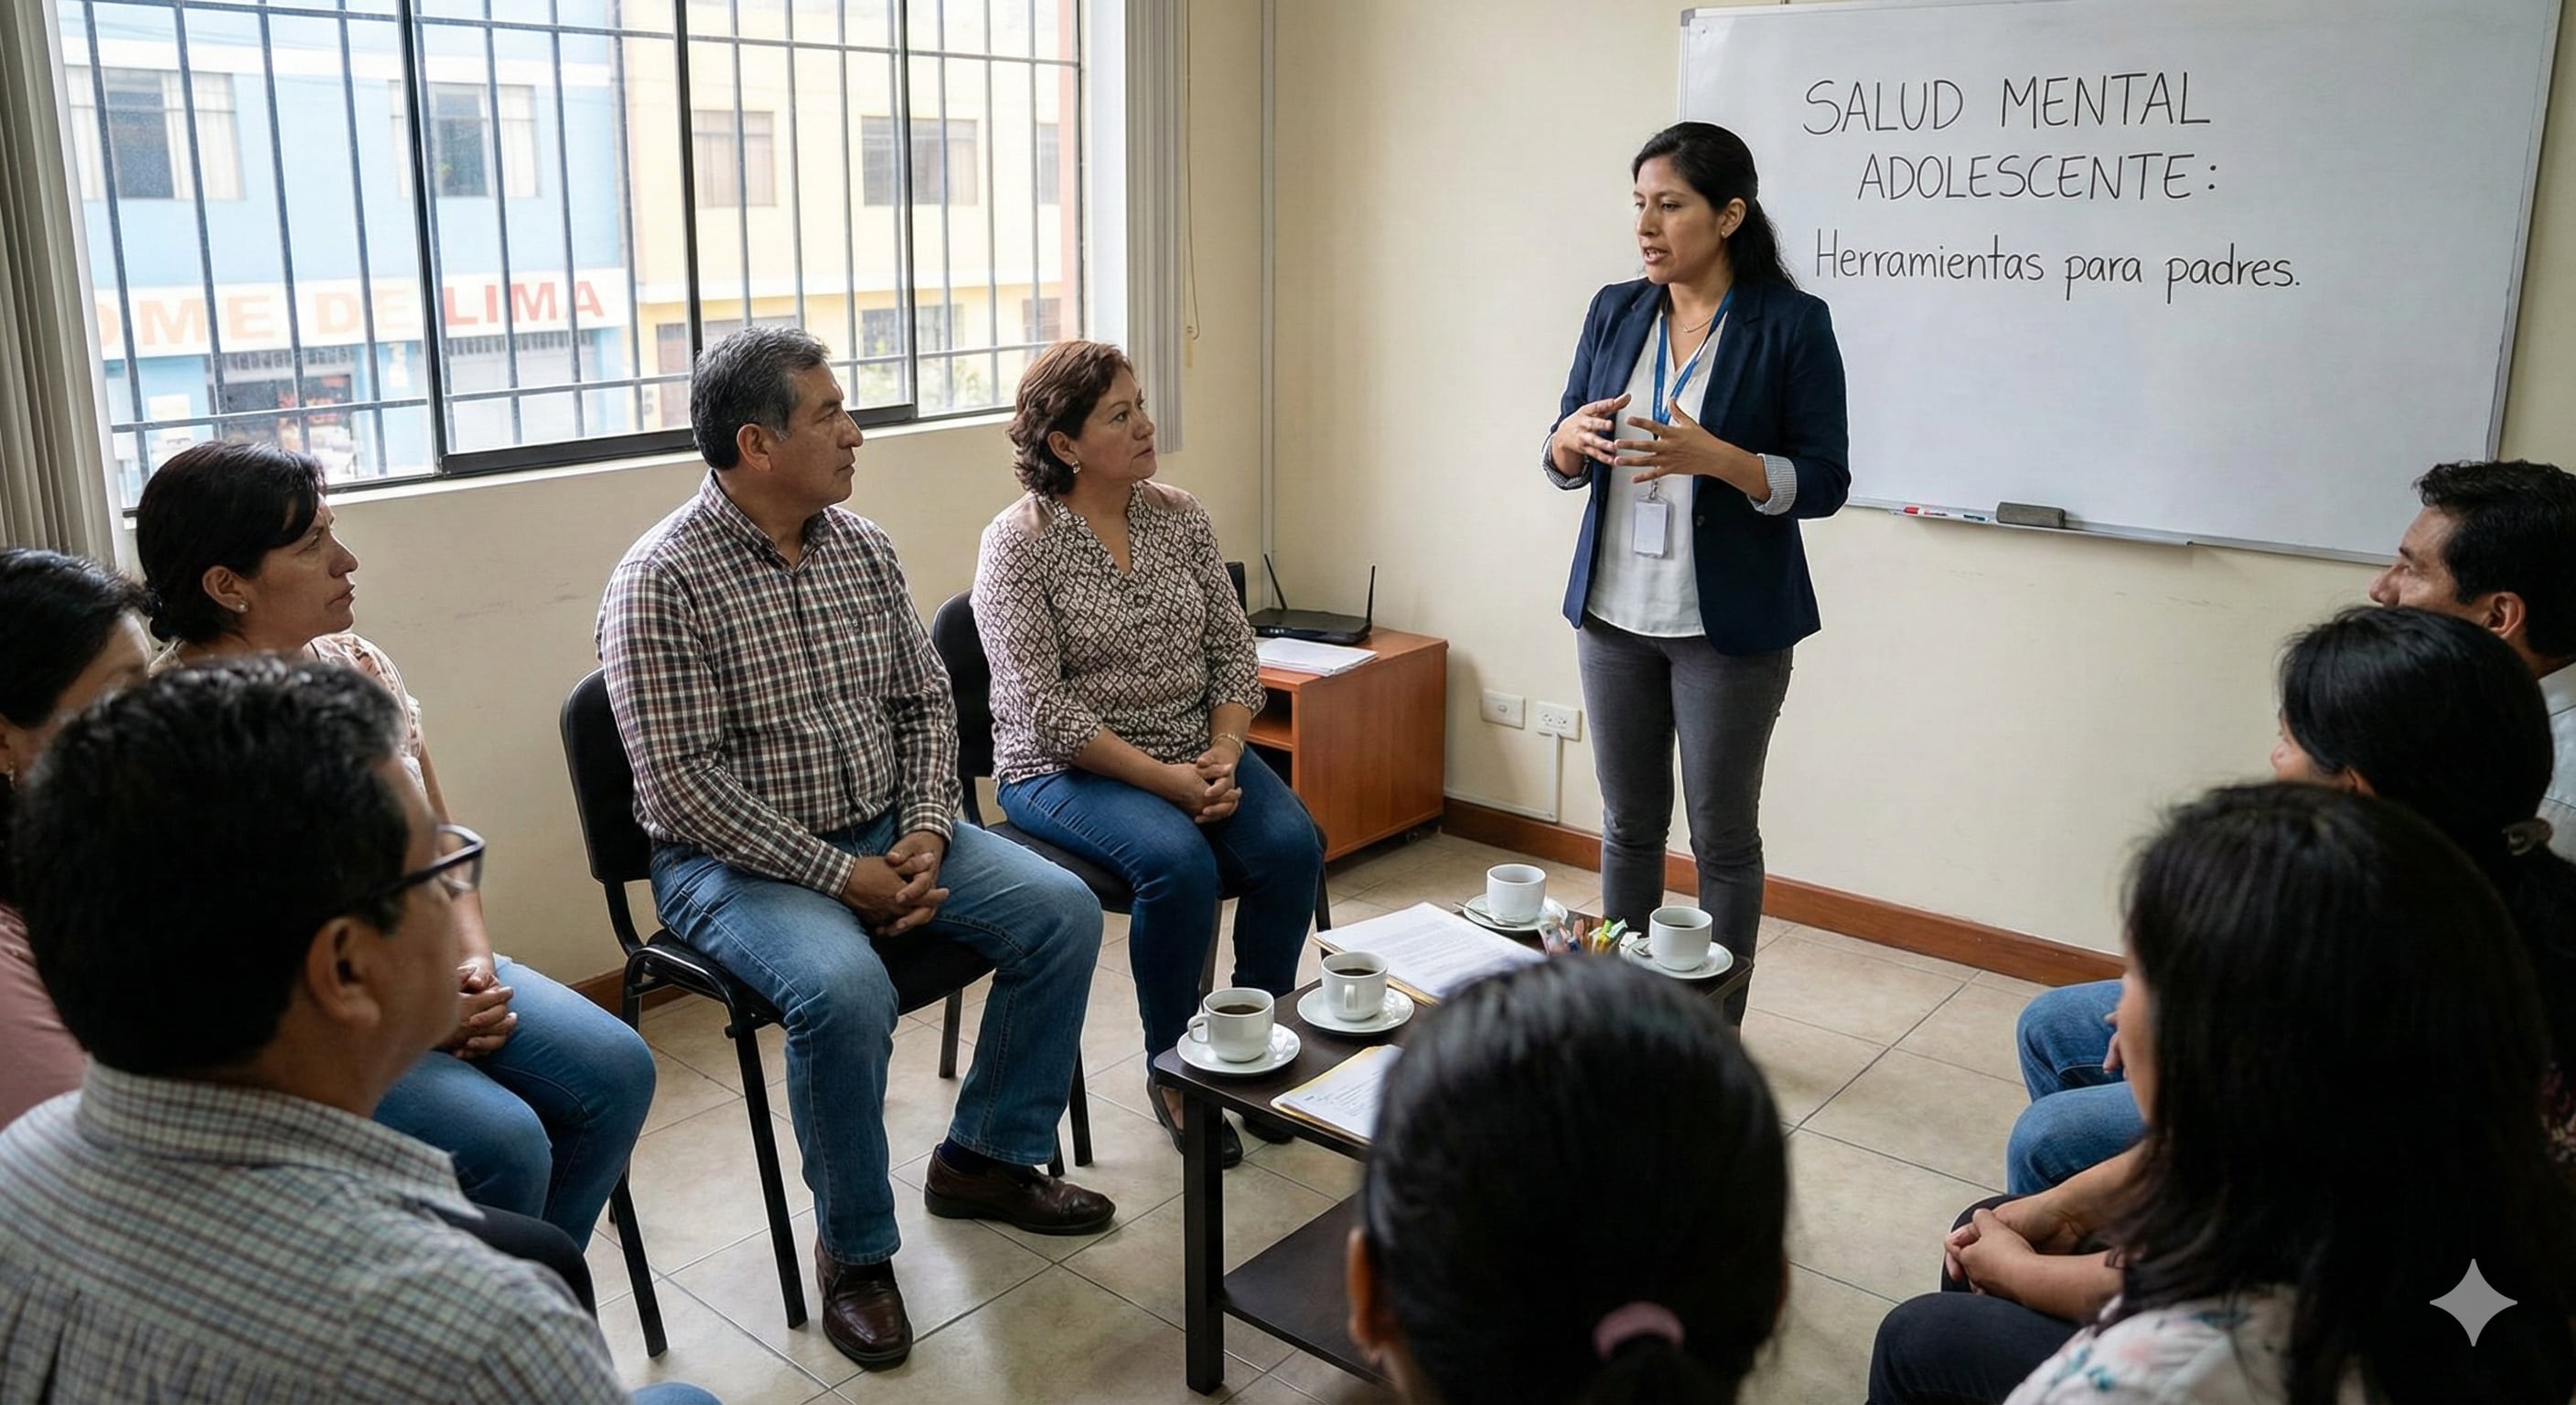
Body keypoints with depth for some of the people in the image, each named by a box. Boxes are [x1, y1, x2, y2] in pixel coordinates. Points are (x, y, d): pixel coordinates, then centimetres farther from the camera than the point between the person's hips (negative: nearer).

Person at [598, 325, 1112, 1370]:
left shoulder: (862, 548, 5)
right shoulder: (661, 583, -16)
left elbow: (925, 702, 10)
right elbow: (682, 776, -20)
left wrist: (925, 831, -7)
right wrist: (837, 874, -21)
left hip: (884, 831, 7)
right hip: (734, 860, -6)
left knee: (1062, 911, -7)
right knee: (845, 990, -34)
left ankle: (985, 1157, 11)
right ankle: (854, 1250, -9)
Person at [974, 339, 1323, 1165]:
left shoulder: (1180, 517, 6)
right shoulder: (1017, 545, -10)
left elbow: (1234, 649, 6)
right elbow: (1044, 709, -16)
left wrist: (1223, 756, -11)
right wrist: (1165, 779, -22)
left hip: (1197, 752, 5)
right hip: (1067, 768, -5)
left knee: (1292, 843, -20)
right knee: (1179, 862, -31)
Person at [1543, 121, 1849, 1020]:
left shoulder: (1792, 324, -9)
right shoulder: (1616, 312, 5)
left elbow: (1823, 483, -11)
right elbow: (1564, 466, 10)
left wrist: (1713, 456, -27)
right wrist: (1571, 439, -14)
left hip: (1728, 623, -4)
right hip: (1615, 610, 5)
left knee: (1724, 835, 6)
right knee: (1628, 823, 15)